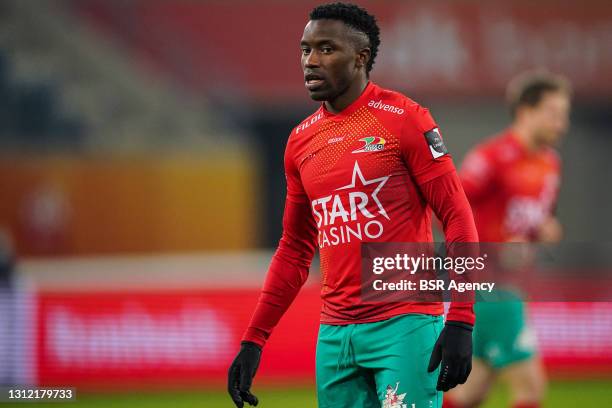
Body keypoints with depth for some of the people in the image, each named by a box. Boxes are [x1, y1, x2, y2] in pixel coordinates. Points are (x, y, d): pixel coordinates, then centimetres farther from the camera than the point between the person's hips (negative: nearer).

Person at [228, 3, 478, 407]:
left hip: (405, 325, -6)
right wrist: (253, 341, 14)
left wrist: (461, 321, -16)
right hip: (335, 334, 6)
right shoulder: (301, 140, 13)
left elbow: (458, 217, -7)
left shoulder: (403, 119, -5)